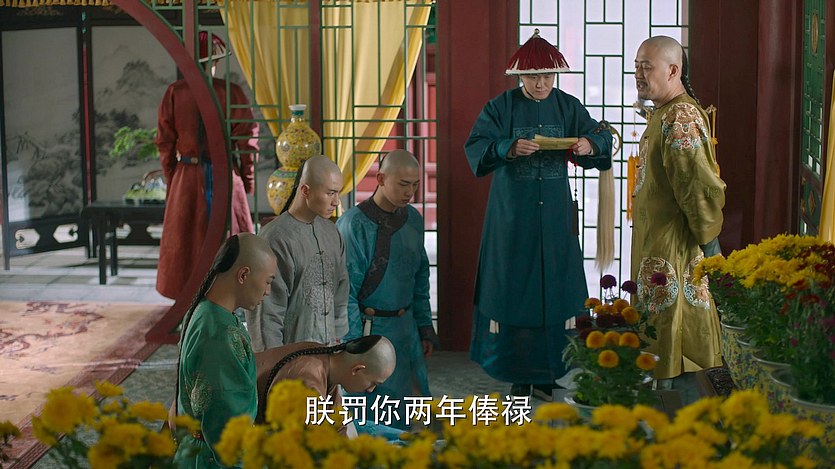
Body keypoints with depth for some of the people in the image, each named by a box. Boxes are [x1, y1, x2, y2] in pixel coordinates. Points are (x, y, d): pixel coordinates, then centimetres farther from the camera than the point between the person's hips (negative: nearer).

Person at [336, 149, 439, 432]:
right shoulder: (354, 224, -15)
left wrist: (425, 327, 13)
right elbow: (345, 290, -14)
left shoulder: (413, 219, 6)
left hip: (405, 326, 6)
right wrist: (355, 343, -15)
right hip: (368, 327, -6)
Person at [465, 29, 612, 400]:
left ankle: (547, 374, 11)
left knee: (555, 284, 2)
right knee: (513, 287, 0)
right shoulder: (501, 107, -1)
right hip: (512, 213, -2)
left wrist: (589, 144, -21)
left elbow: (600, 137, 3)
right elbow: (475, 146, -9)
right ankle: (518, 374, 9)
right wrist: (510, 149, -27)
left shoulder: (568, 106, 6)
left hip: (555, 214, 2)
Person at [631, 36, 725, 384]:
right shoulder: (665, 114, 15)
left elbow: (701, 188, -23)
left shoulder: (680, 119, -19)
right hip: (657, 247, 10)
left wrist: (708, 239, -15)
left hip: (674, 251, -10)